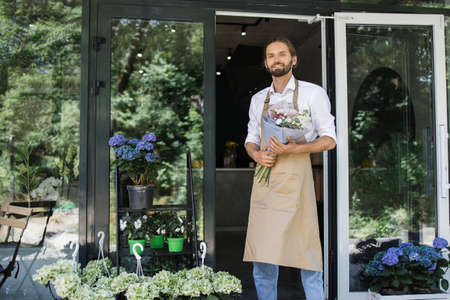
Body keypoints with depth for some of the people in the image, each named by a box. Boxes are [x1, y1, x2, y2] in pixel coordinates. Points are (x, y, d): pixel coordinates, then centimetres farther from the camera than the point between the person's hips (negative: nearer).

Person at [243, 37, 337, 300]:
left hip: (294, 178, -4)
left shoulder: (312, 93, 3)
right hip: (264, 179, 4)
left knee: (306, 251, -2)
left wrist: (293, 149, -17)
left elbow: (329, 139, -1)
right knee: (262, 258, 6)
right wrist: (256, 154, -2)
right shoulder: (258, 99, 17)